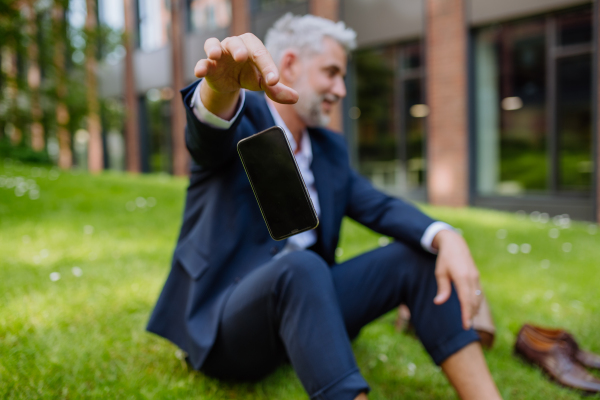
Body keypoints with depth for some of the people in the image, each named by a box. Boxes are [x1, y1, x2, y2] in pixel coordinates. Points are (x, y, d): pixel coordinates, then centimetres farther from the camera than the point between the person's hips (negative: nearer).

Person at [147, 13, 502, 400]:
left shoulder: (329, 147, 13)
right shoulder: (243, 118, -7)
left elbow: (379, 206, 5)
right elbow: (210, 131, -31)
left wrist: (446, 237, -16)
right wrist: (223, 85, -56)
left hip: (305, 299, 7)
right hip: (224, 320, -6)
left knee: (418, 256, -7)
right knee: (300, 267, -37)